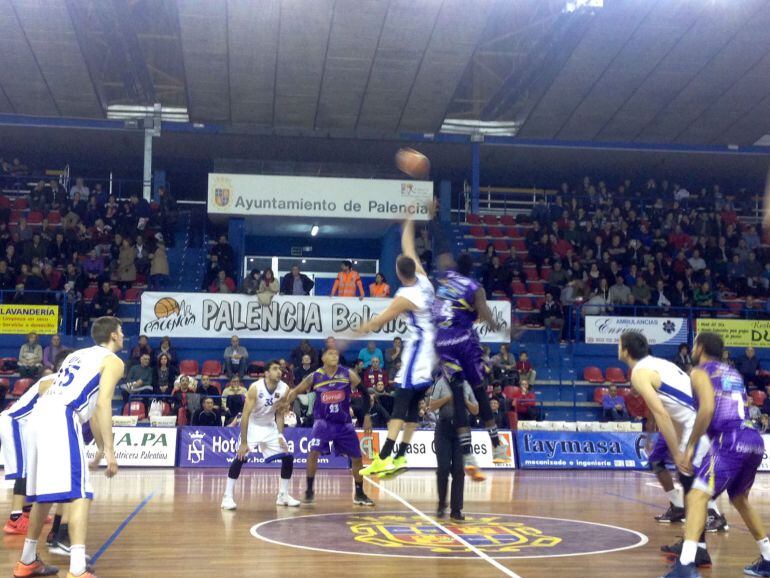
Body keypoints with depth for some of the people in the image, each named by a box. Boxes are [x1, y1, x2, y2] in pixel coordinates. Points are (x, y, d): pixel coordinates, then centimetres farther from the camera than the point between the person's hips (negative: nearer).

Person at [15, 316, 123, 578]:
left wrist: (100, 446, 43)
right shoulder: (113, 360, 6)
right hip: (59, 420, -8)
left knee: (44, 494, 21)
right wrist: (110, 451, -11)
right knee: (80, 494, -10)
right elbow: (103, 404, -9)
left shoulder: (78, 355, 31)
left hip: (39, 416, 9)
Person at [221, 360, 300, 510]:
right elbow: (245, 415, -25)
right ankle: (227, 496, -12)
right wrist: (243, 442, -28)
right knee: (241, 457, -21)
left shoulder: (284, 389, -13)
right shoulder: (255, 388, -26)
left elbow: (279, 414, 1)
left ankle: (283, 495, 14)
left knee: (288, 457, -1)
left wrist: (280, 436, -9)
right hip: (252, 425, -5)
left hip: (270, 426, 5)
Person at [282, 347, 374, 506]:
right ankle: (310, 490, -5)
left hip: (344, 423, 2)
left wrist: (367, 416, -5)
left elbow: (364, 393, -1)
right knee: (314, 452, -21)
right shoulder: (314, 377, -8)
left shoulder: (348, 375, -8)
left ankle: (359, 494, 22)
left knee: (357, 457, 5)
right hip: (323, 421, -1)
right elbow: (296, 391, -1)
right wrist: (287, 402, -22)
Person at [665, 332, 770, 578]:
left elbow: (707, 408, -12)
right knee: (740, 500, 28)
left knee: (697, 497, -14)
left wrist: (690, 446, -8)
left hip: (730, 441, -8)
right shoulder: (732, 372, 27)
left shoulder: (700, 372, 5)